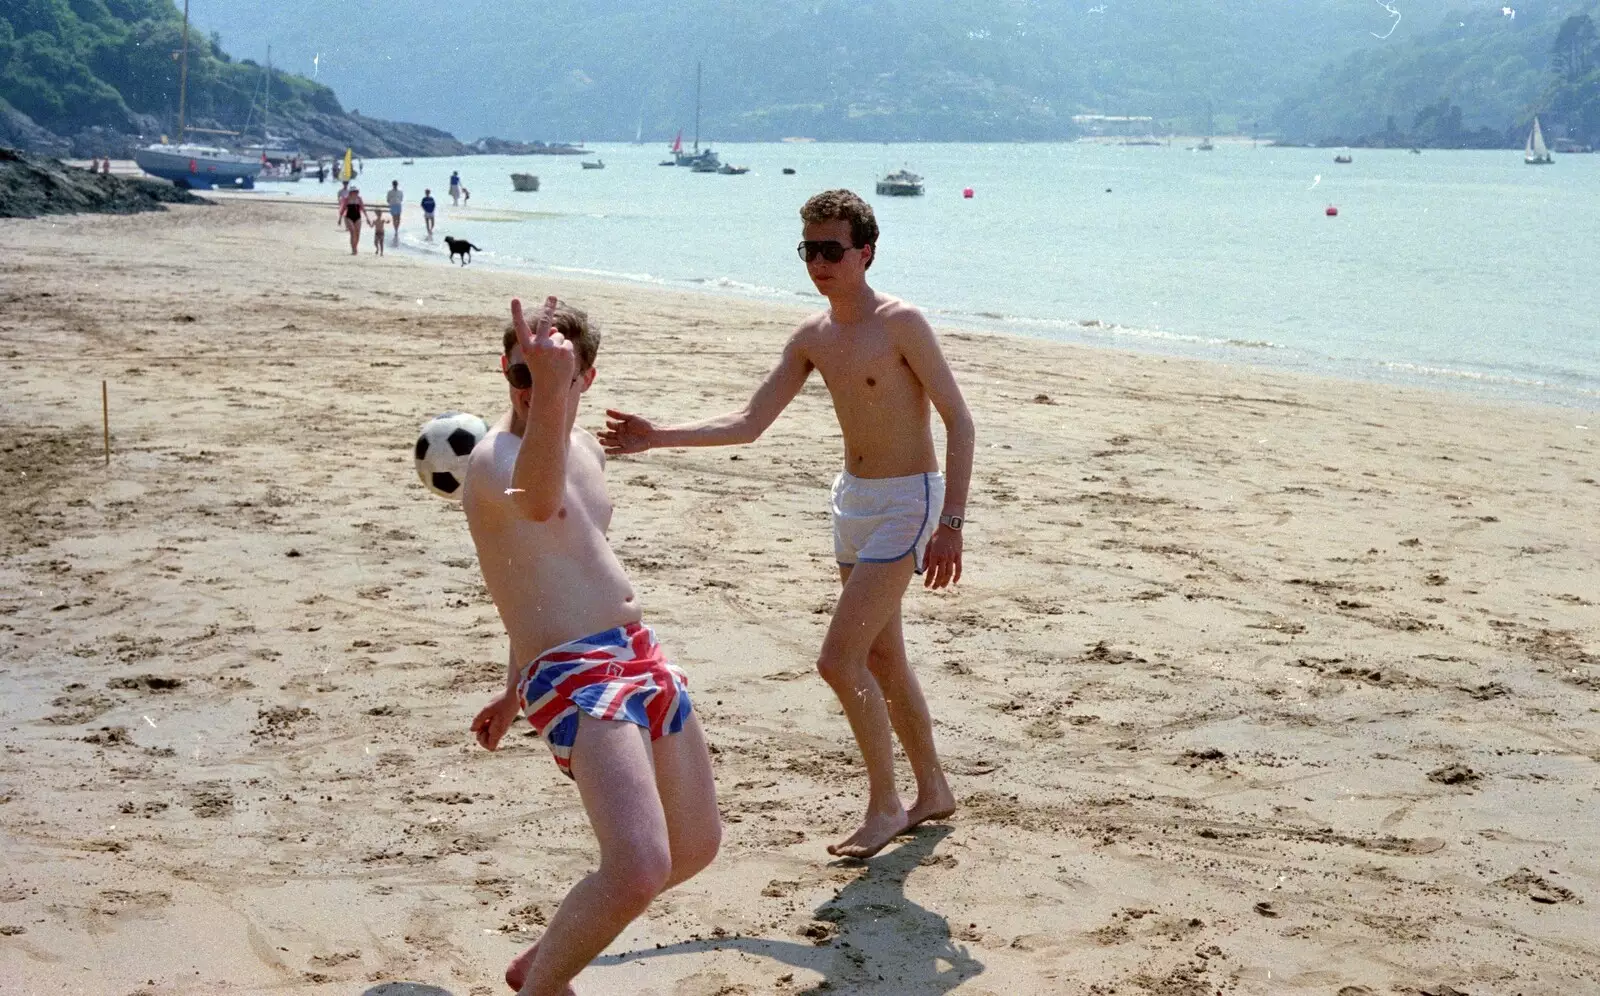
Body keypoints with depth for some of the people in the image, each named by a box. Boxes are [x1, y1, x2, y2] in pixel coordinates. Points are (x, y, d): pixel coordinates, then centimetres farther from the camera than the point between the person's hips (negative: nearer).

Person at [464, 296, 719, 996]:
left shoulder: (584, 448, 15)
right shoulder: (495, 459, -14)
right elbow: (534, 502, -42)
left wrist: (517, 688, 31)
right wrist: (543, 390, -61)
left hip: (640, 654, 9)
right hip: (572, 676, -9)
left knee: (696, 847, 20)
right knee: (640, 871, -26)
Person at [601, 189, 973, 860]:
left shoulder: (899, 323, -16)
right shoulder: (812, 337, 6)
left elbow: (958, 420, -16)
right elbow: (749, 423, 8)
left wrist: (951, 523, -22)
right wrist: (659, 438, -3)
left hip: (907, 502, -8)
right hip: (853, 500, 8)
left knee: (839, 660, -12)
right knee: (881, 659, 16)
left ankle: (884, 806, 3)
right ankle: (932, 792, 31)